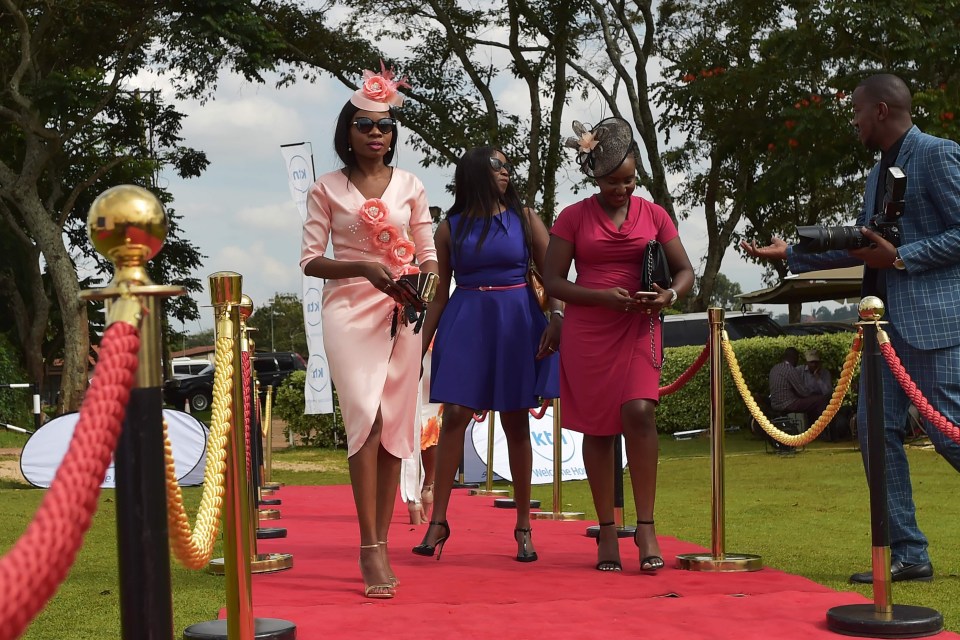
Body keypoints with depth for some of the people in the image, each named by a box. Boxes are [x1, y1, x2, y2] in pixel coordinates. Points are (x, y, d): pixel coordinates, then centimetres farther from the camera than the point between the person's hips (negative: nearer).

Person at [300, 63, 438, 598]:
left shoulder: (410, 186, 10)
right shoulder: (328, 189, 5)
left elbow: (429, 256, 11)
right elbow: (310, 260, 1)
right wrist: (363, 268, -15)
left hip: (402, 312, 3)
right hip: (350, 309, -2)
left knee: (395, 428, 1)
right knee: (366, 416, -18)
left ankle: (381, 545, 10)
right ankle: (371, 549, -16)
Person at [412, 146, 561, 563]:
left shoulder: (524, 219, 7)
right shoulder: (451, 227, 7)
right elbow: (440, 292, 10)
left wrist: (556, 318, -13)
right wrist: (422, 343, 6)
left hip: (516, 324, 0)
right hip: (465, 324, 0)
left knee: (516, 421, 4)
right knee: (455, 415, -8)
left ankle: (523, 525, 12)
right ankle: (438, 521, -3)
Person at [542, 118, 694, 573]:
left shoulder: (653, 215, 7)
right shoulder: (573, 218, 3)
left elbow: (685, 270, 10)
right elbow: (552, 281, 0)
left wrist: (670, 295, -13)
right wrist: (603, 297, -15)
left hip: (638, 329, 0)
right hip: (587, 333, 0)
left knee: (638, 412, -19)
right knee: (597, 428, 2)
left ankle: (645, 526, -11)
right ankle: (607, 531, 11)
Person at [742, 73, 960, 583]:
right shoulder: (878, 174, 18)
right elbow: (858, 248, 23)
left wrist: (899, 257, -17)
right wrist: (790, 254, 20)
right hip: (887, 324, 9)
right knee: (878, 429, 4)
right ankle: (907, 554, 10)